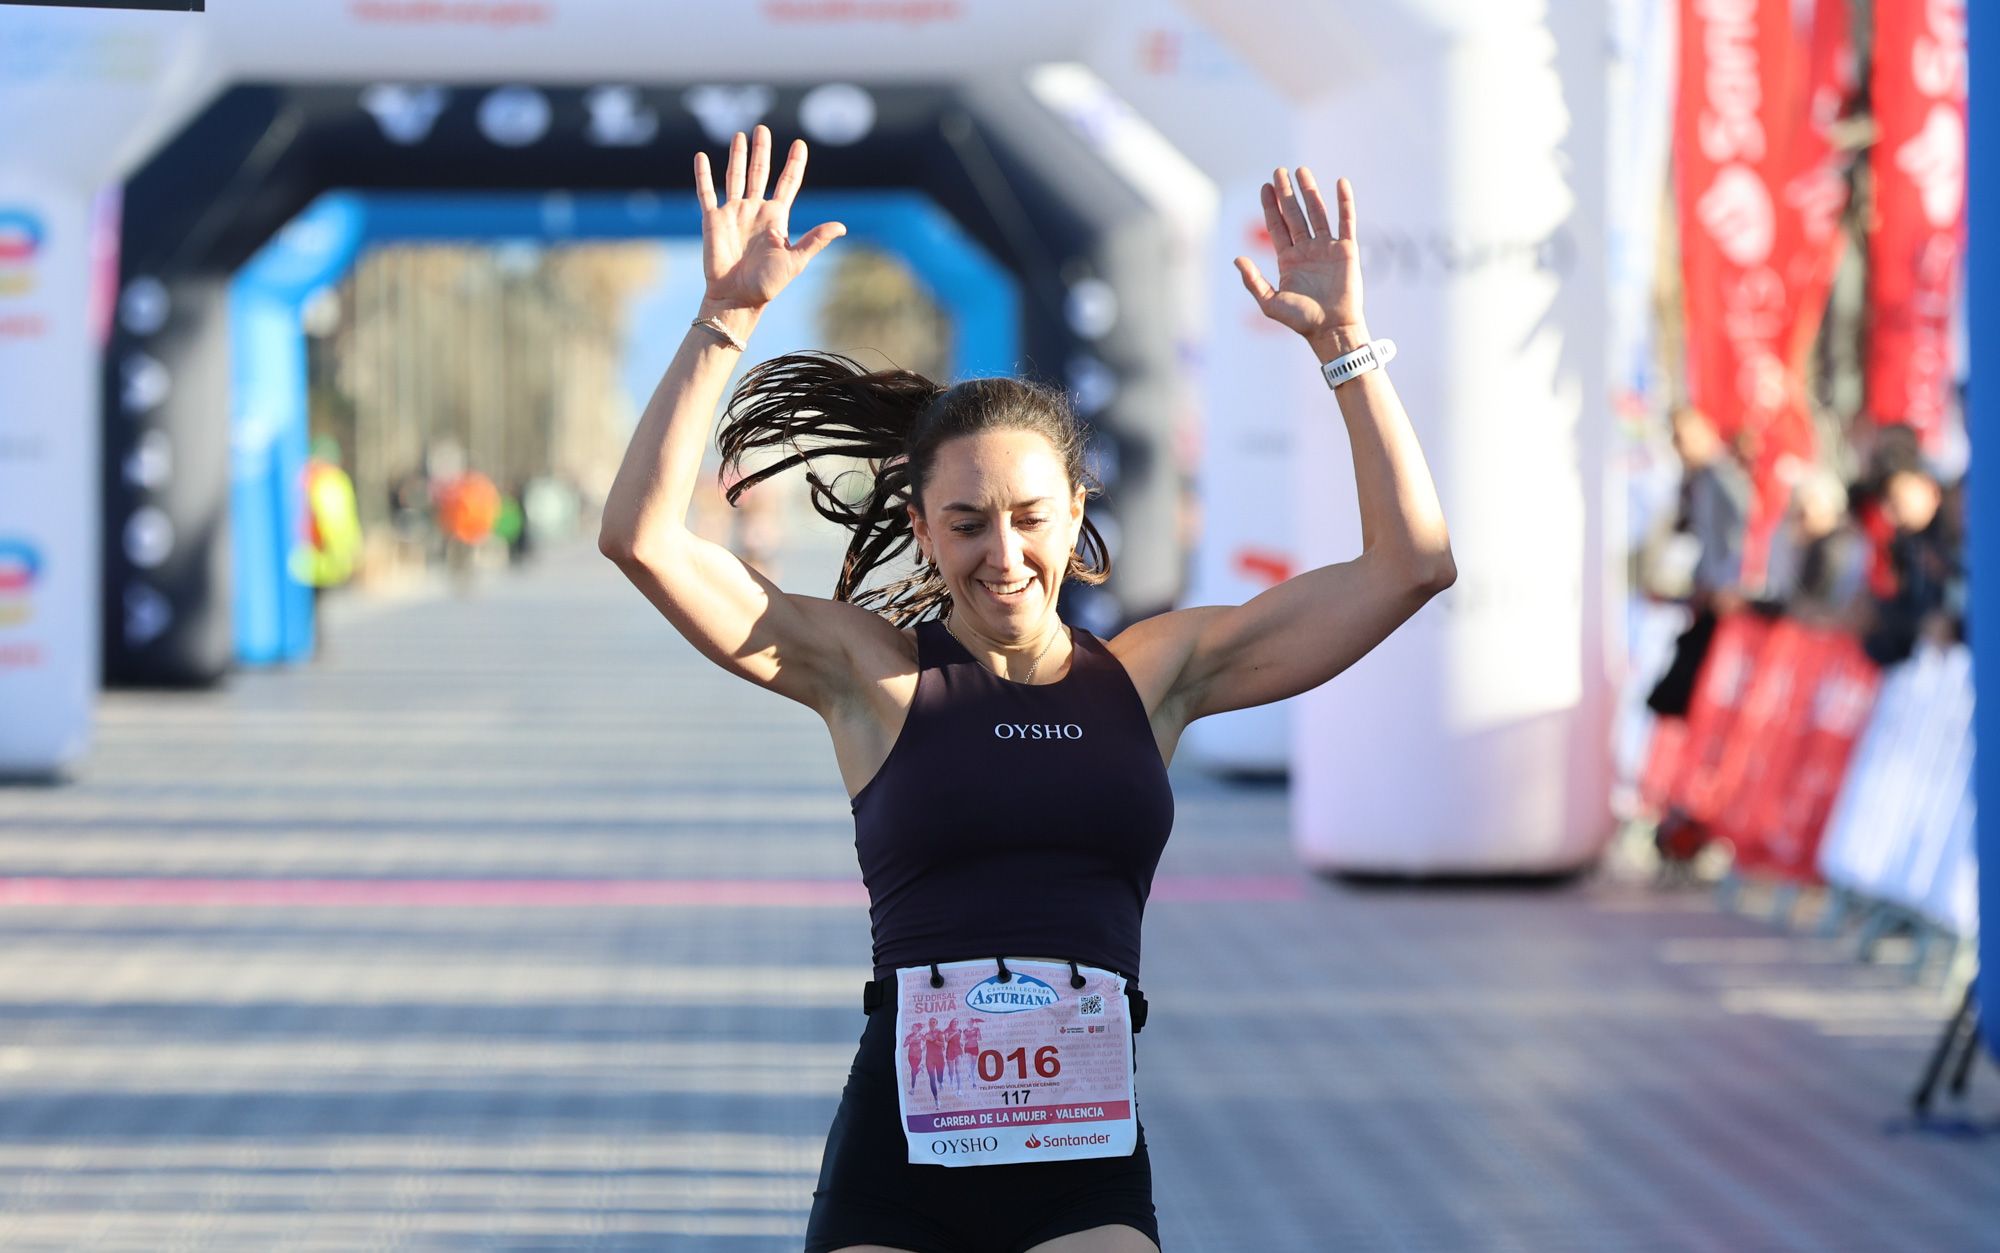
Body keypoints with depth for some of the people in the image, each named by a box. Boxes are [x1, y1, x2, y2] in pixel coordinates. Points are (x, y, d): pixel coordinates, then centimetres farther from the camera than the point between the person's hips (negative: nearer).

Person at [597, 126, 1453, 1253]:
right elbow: (642, 536, -3)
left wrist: (1343, 341, 5)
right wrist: (726, 318, -9)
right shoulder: (873, 672, 6)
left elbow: (1413, 561, 10)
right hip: (896, 1150, -1)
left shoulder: (1155, 673, 11)